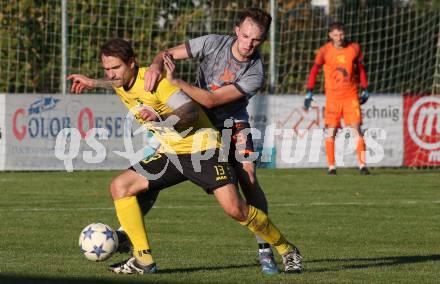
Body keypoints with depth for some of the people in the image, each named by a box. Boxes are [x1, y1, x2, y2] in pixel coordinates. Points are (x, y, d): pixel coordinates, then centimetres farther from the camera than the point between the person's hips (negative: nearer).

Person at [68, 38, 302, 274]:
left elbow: (191, 111, -28)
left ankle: (286, 250, 2)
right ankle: (143, 259, -5)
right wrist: (93, 83, 28)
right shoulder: (121, 86, 3)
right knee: (119, 186, -7)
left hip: (202, 149, -8)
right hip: (169, 153, 8)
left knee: (234, 208, -20)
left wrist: (161, 118, -43)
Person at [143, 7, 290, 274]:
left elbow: (211, 100, -27)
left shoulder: (255, 74, -21)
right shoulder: (214, 43, -15)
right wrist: (156, 65, -33)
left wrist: (176, 81, -35)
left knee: (249, 179, -19)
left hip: (232, 124, -1)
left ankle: (265, 250, -11)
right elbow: (167, 54, -9)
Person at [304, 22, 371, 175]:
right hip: (332, 96, 0)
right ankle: (331, 166, 7)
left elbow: (360, 69, 14)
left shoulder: (354, 48, 2)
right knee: (330, 132, -2)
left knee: (357, 129, -8)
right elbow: (314, 70, 2)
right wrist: (309, 92, -5)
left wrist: (365, 90, 15)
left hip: (351, 96, 0)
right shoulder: (325, 51, -3)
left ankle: (362, 165, -6)